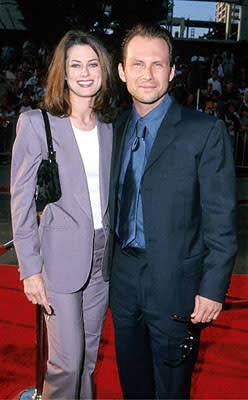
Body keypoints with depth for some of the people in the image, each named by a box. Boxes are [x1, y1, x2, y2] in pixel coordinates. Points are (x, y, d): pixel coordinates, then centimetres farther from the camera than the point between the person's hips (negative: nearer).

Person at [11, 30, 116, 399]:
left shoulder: (110, 126, 7)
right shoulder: (35, 123, -7)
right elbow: (21, 202, -7)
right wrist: (30, 269, -9)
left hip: (103, 255, 5)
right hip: (61, 256, -4)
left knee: (89, 354, 17)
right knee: (67, 360, 3)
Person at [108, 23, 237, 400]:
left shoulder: (206, 132, -13)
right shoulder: (117, 128, 4)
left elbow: (221, 219, -13)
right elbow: (114, 202, 9)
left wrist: (213, 288, -14)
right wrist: (110, 263, 9)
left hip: (175, 283, -4)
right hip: (123, 274, 5)